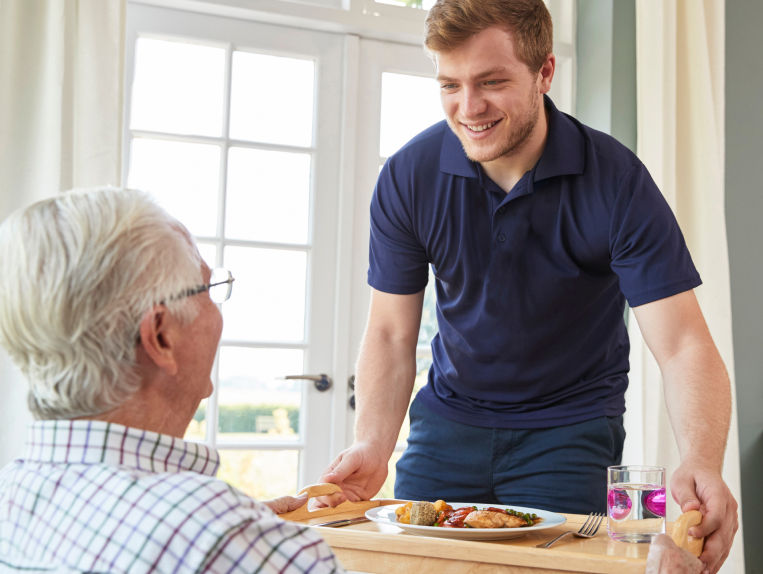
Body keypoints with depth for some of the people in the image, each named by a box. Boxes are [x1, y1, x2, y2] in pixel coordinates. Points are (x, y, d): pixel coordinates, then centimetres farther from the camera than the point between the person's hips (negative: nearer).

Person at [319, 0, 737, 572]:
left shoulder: (617, 181, -19)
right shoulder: (407, 177, -12)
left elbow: (685, 346, -22)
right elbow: (391, 336, -6)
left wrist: (701, 464, -41)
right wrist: (373, 446, -23)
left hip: (569, 427, -2)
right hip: (449, 418, 3)